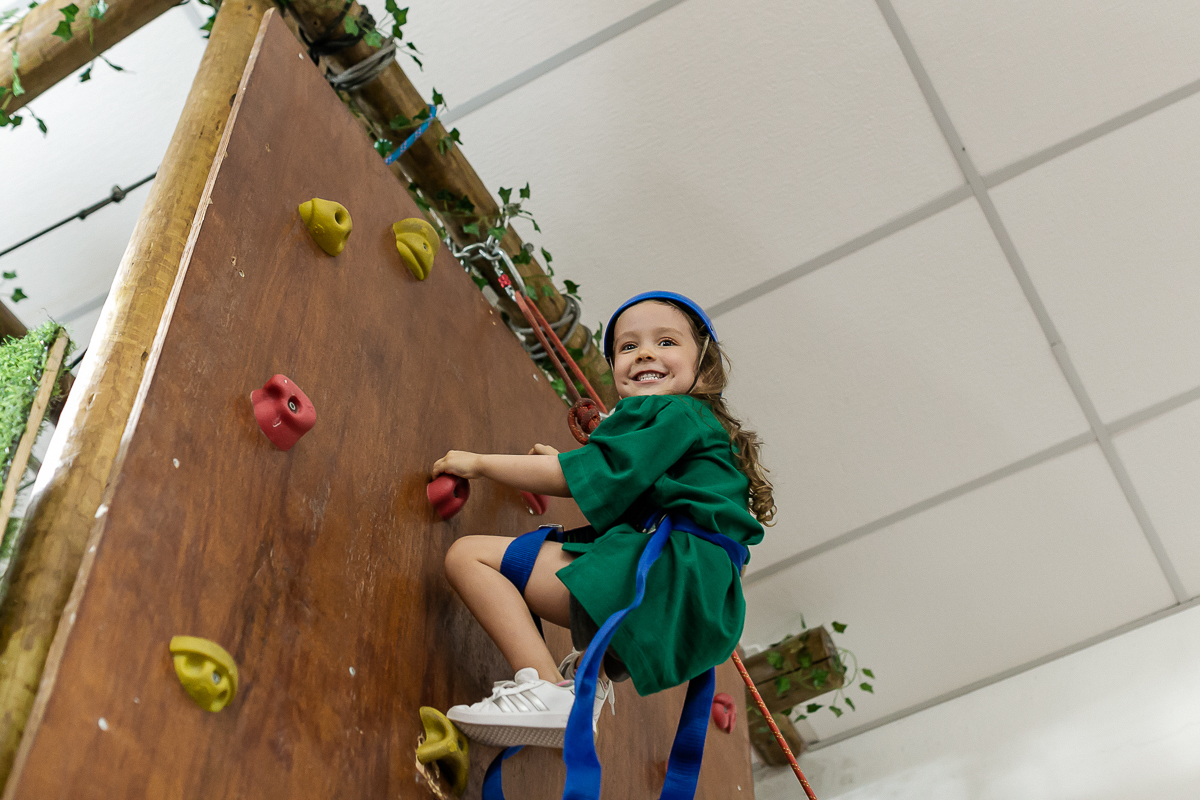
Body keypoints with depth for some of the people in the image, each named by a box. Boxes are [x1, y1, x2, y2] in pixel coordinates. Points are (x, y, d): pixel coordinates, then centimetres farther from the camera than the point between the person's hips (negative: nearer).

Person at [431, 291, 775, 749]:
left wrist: (479, 463, 1)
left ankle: (546, 686, -24)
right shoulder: (705, 426, 26)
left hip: (670, 578, -11)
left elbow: (581, 476, -7)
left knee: (469, 556, -12)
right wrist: (563, 465, 37)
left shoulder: (674, 414, -2)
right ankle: (591, 671, 25)